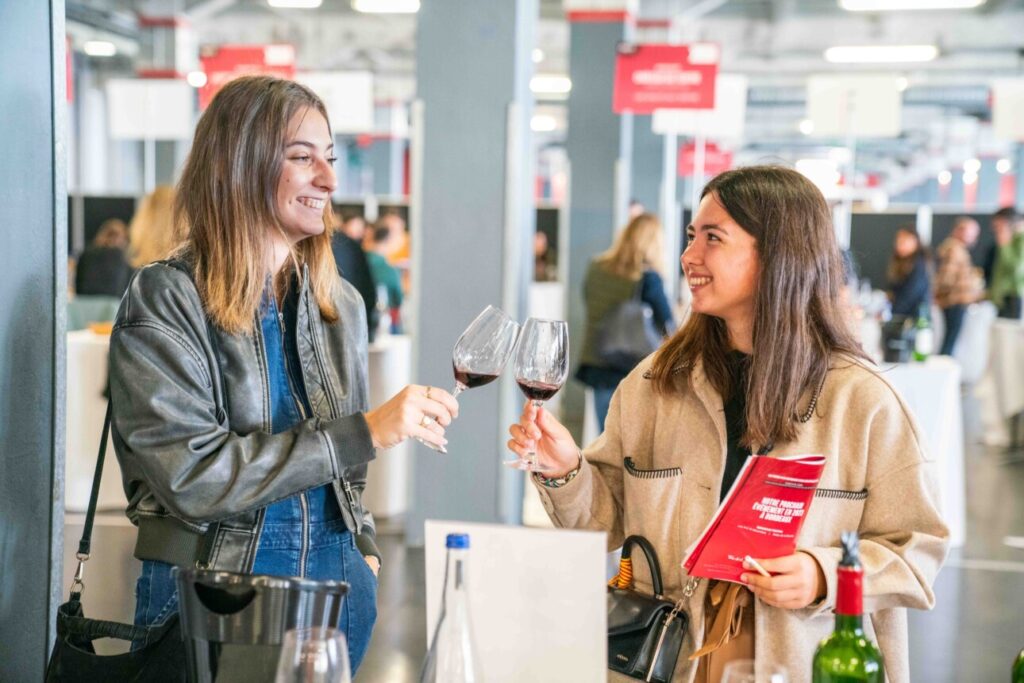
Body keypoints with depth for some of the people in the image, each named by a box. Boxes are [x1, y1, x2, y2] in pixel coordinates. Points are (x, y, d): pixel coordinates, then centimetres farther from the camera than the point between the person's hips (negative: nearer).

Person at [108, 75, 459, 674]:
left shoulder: (341, 304, 7)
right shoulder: (164, 302, -11)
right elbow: (190, 474, -21)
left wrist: (364, 549, 5)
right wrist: (365, 433, -23)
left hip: (334, 581, 5)